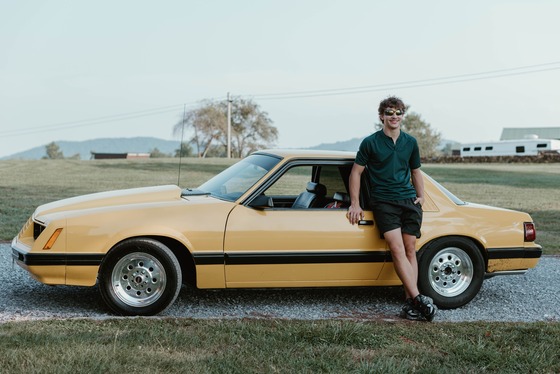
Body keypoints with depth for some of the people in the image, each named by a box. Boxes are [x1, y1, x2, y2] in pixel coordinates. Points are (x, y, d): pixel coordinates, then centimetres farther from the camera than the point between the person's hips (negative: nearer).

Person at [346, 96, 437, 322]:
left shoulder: (410, 142, 12)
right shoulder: (370, 142, 1)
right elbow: (356, 172, 4)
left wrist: (421, 195, 10)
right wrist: (355, 204, -1)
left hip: (409, 201, 4)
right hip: (383, 203, -4)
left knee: (410, 250, -2)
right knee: (397, 250, -17)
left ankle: (409, 303, 0)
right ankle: (418, 299, -19)